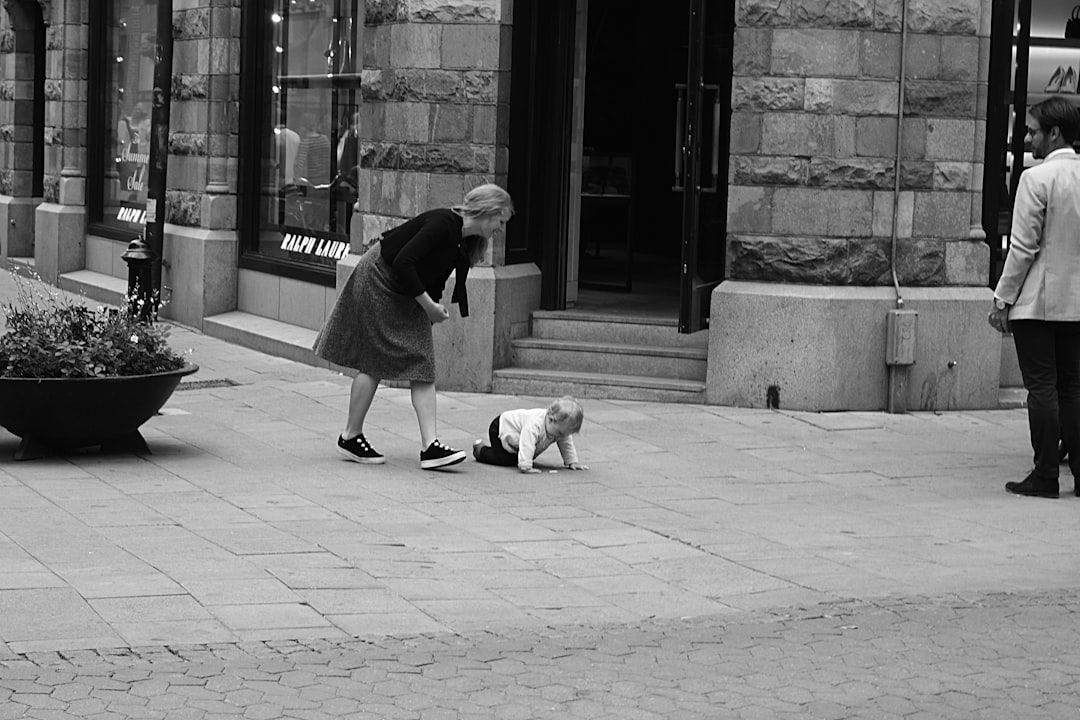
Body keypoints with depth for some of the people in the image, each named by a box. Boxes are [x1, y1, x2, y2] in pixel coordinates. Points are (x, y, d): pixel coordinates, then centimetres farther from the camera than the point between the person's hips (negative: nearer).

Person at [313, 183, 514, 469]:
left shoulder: (464, 243, 2)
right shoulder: (443, 224, -26)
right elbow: (403, 263, -29)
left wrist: (434, 308, -1)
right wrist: (429, 304, -23)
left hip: (409, 295, 9)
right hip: (377, 282, -9)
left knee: (424, 367, -1)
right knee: (374, 364, -3)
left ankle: (430, 445, -6)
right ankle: (350, 437, 11)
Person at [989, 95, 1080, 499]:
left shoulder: (1037, 178, -13)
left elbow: (1024, 247, -14)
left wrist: (1003, 299, -7)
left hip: (1037, 300, -6)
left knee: (1042, 387, -2)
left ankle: (1045, 477, 1)